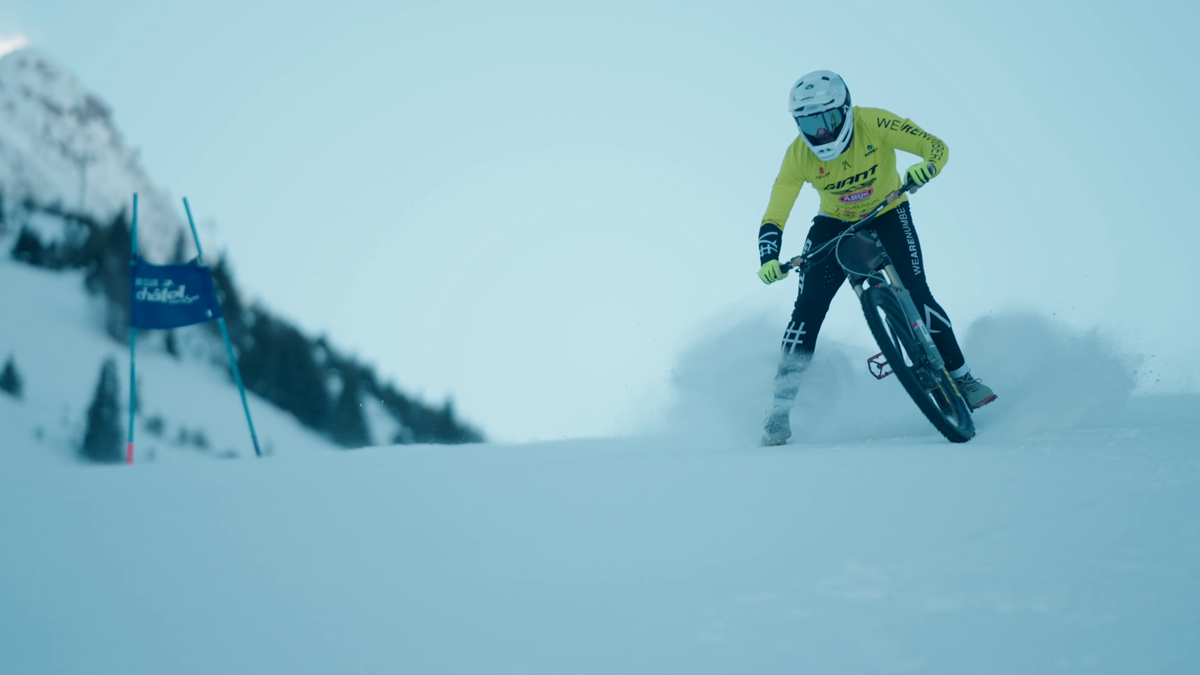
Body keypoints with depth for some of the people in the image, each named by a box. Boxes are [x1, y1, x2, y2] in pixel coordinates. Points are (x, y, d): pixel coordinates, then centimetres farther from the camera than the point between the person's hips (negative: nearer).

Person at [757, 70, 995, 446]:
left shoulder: (874, 124, -25)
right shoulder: (798, 155, -21)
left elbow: (937, 147, -26)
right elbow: (773, 219, -19)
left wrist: (926, 167, -49)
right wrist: (769, 260, -38)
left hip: (887, 214, -1)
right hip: (834, 224, 1)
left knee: (915, 294, -20)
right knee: (808, 309, -14)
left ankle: (961, 378, -3)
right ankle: (780, 410, -6)